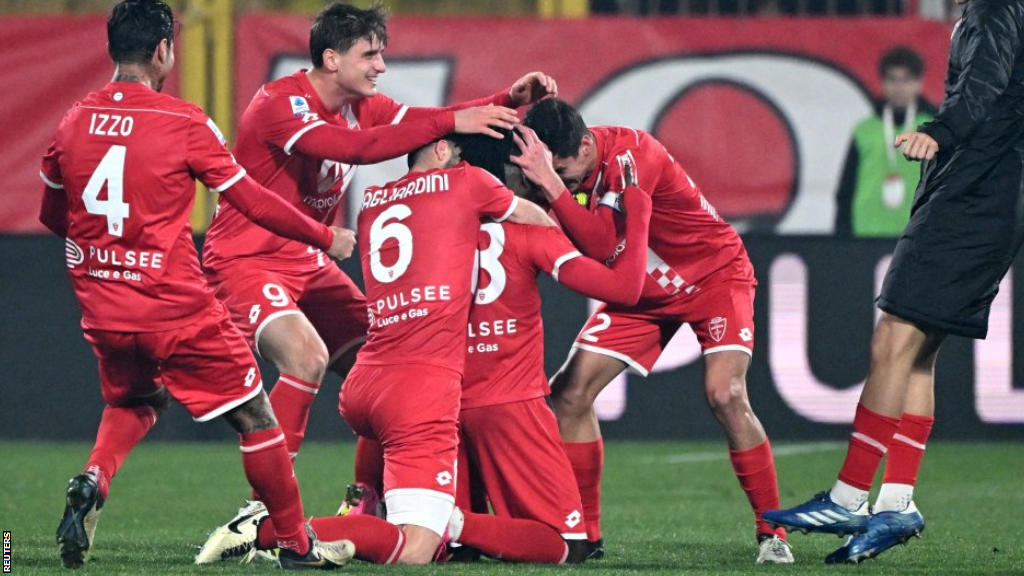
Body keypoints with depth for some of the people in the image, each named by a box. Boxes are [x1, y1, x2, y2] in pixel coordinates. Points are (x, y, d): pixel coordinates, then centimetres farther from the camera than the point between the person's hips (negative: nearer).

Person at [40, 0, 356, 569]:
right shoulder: (183, 122, -11)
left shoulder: (74, 122, 3)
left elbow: (54, 216, 15)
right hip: (176, 309, -5)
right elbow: (253, 201, -6)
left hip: (104, 310, 5)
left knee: (132, 403, 30)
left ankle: (93, 480, 1)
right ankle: (296, 544, 14)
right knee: (255, 417, 9)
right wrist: (325, 237, 8)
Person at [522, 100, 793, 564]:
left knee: (725, 395, -24)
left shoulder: (631, 153, -31)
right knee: (569, 392, -5)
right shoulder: (563, 172, -12)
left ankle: (772, 532, -11)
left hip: (713, 274, -6)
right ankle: (583, 533, 5)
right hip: (642, 291, 6)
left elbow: (601, 243, -40)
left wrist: (552, 185, -47)